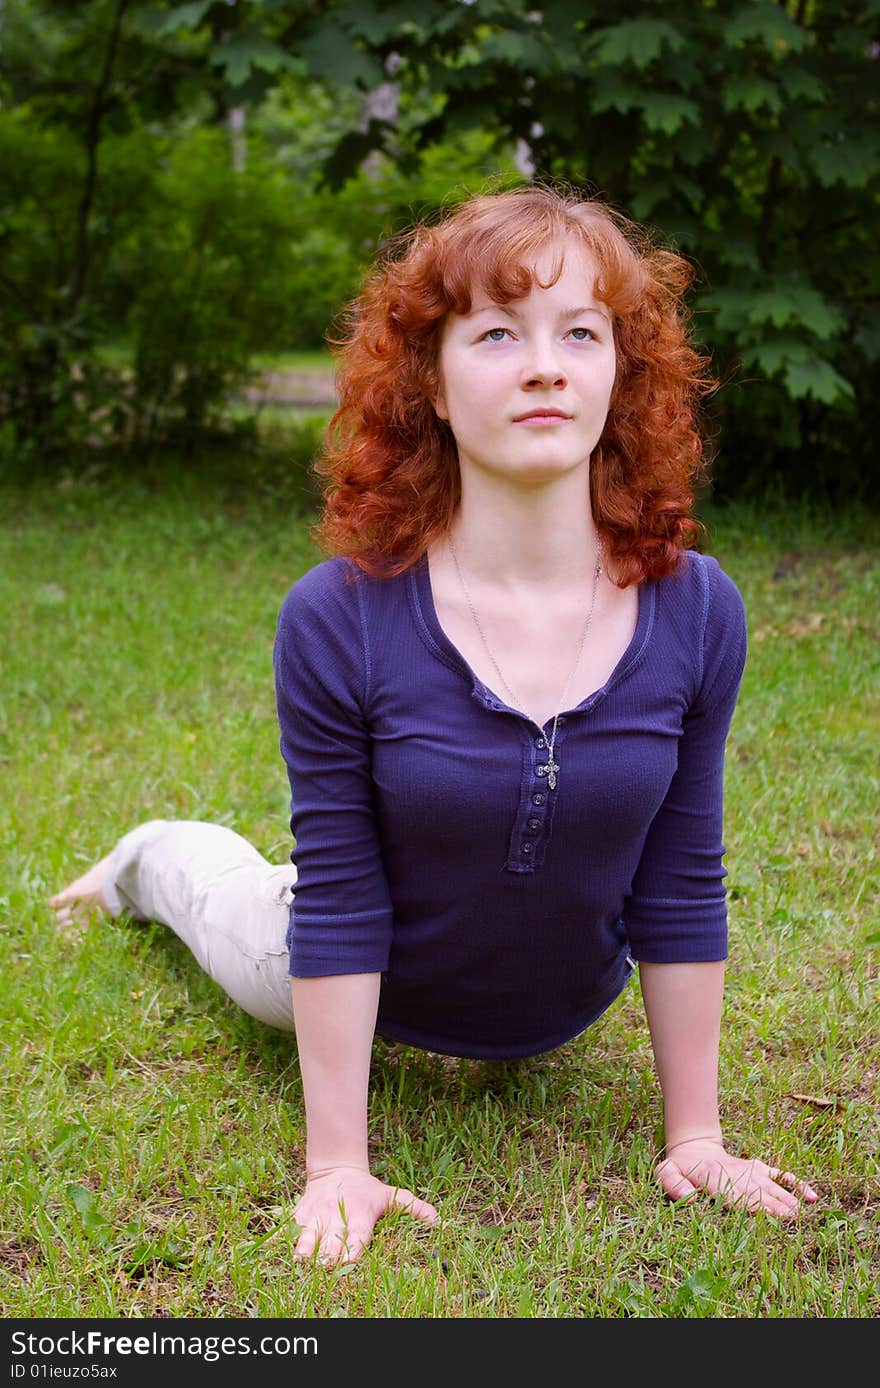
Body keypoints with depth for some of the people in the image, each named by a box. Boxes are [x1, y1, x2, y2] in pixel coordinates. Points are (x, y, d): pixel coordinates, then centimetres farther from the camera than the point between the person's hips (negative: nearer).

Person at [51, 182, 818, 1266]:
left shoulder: (696, 613, -26)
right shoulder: (341, 621, -32)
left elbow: (680, 886, -15)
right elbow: (338, 901, -24)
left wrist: (695, 1135, -9)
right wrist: (336, 1163, -20)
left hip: (555, 1023, 2)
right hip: (371, 1000, -2)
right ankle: (152, 857, 60)